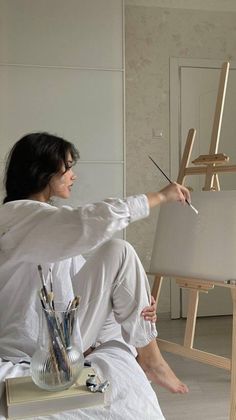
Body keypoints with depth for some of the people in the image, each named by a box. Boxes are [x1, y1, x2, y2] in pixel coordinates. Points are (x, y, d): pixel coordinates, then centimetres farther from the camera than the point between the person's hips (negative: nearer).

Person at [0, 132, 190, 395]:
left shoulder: (46, 219, 15)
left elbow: (86, 280, 9)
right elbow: (98, 220, -29)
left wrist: (135, 304, -7)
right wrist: (160, 196, -16)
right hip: (35, 349, -10)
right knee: (118, 252, -13)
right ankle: (149, 359, -4)